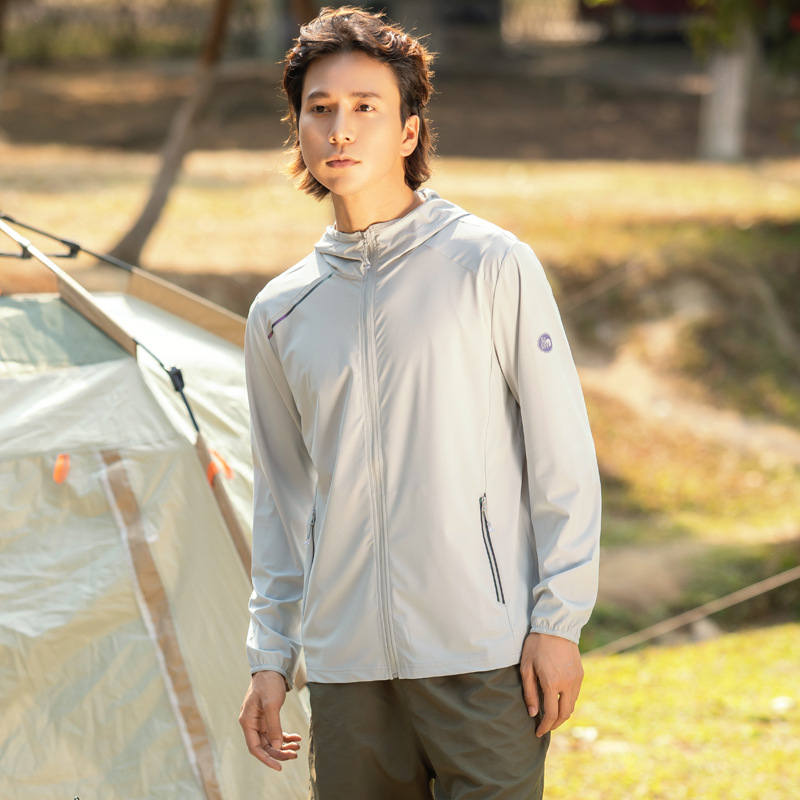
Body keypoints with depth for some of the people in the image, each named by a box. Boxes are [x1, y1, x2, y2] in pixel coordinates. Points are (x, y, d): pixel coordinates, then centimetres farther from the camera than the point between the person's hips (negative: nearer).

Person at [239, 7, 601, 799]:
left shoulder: (491, 266, -2)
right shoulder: (280, 313, 11)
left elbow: (563, 459, -2)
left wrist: (558, 622, -7)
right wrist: (269, 657, 13)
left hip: (484, 659, -4)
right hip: (347, 667, 4)